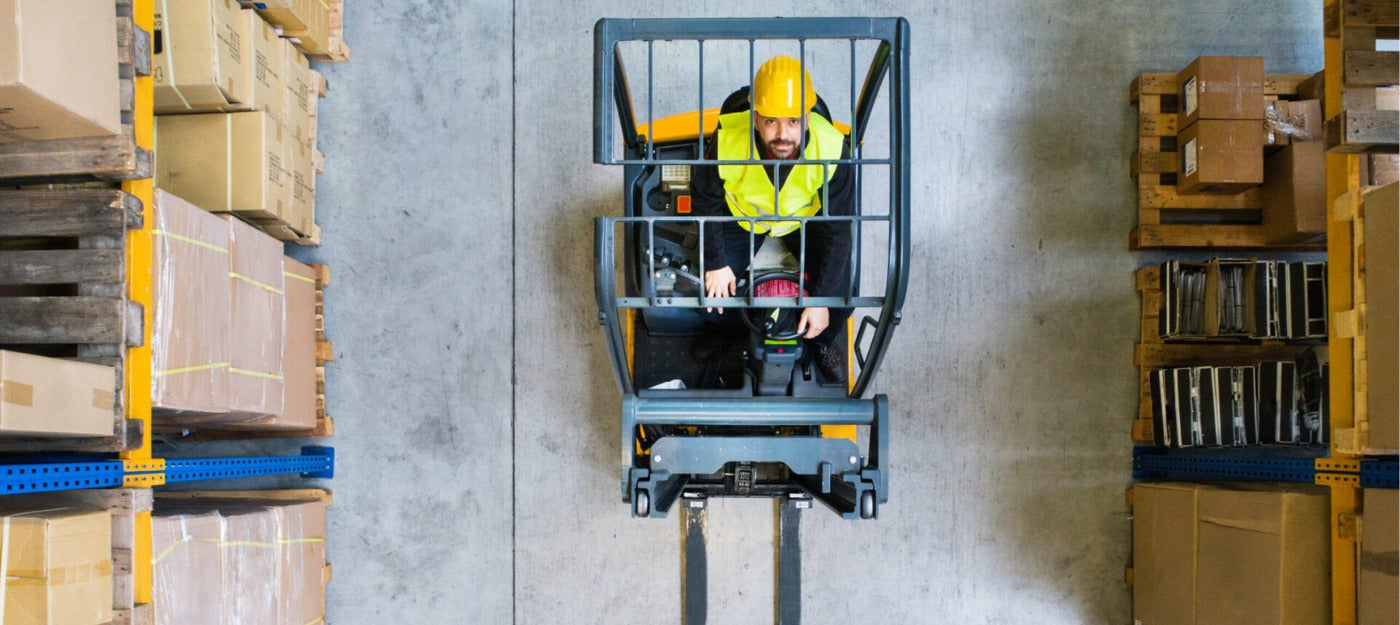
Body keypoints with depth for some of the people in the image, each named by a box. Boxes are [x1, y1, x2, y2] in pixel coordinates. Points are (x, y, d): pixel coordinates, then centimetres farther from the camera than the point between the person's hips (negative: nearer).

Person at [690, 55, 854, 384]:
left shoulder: (832, 150, -36)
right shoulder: (727, 141, -36)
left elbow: (838, 230, -23)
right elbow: (706, 200, -12)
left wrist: (822, 299, -22)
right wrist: (717, 263, -11)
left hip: (805, 219, 0)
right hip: (741, 216, 0)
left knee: (842, 297, -13)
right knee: (709, 293, -12)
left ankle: (821, 342, 25)